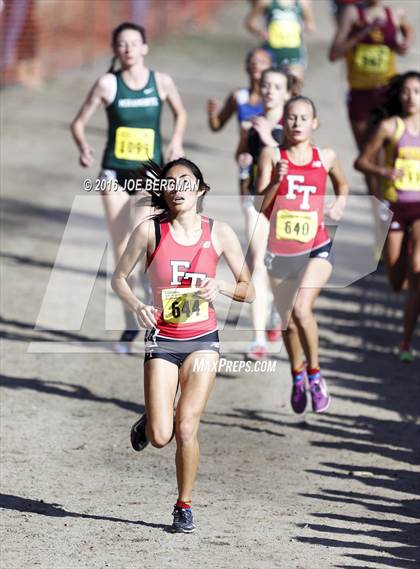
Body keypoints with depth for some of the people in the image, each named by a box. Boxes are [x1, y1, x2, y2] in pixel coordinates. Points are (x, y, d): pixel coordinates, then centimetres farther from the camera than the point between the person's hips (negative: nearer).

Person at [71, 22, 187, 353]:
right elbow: (80, 122, -1)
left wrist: (177, 141, -1)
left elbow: (180, 113, 16)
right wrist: (83, 147, -20)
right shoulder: (108, 84, -5)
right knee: (122, 252, 2)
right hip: (115, 172, 1)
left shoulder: (161, 82, -2)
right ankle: (131, 325, 15)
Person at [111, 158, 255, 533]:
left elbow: (249, 291, 4)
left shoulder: (219, 234, -2)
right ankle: (147, 424, 30)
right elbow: (120, 278, 6)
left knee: (186, 429, -10)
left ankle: (184, 505, 10)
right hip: (163, 339, 0)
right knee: (160, 437, -7)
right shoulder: (150, 231, -5)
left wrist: (220, 287, -16)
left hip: (202, 339, 0)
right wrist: (137, 307, -13)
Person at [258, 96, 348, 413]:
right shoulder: (272, 156, -3)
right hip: (280, 252, 1)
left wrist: (340, 203, 4)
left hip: (316, 249, -1)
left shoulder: (326, 157, 2)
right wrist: (276, 181, -24)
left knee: (301, 309, -24)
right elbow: (259, 206, -9)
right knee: (288, 322, 13)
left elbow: (342, 185, 24)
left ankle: (315, 375, -4)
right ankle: (298, 377, 40)